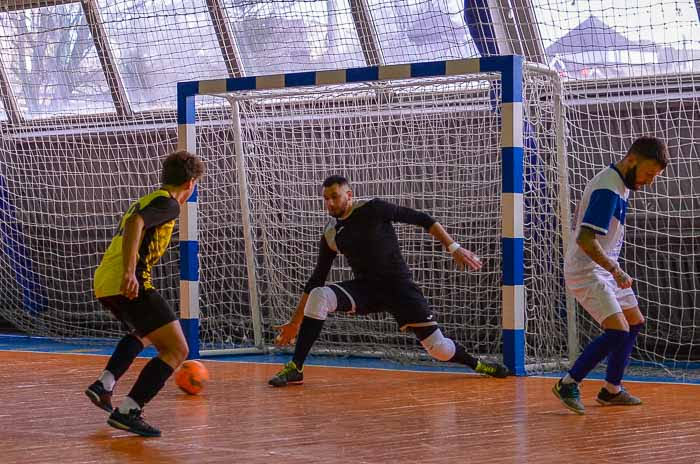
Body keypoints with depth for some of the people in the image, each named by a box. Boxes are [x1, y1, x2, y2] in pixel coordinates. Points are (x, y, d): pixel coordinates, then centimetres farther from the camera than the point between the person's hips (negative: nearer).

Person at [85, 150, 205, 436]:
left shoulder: (147, 200, 25)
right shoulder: (167, 203, -4)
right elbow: (134, 224, -22)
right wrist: (129, 272, -31)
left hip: (103, 283, 10)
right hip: (127, 284, -10)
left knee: (144, 333, 35)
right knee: (176, 350, -7)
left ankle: (104, 384, 19)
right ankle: (128, 410, -18)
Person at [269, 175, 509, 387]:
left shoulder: (372, 209, -10)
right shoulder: (330, 235, 4)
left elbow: (421, 219, -9)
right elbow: (316, 280, 11)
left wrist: (454, 247, -16)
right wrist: (295, 322, 9)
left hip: (398, 285, -3)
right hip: (365, 288, 3)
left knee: (440, 349, -8)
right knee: (318, 296, -25)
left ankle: (476, 364, 26)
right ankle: (295, 368, -21)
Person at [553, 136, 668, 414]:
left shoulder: (619, 184, 9)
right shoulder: (608, 190, -23)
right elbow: (585, 239, -30)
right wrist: (616, 270, -31)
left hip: (604, 269, 11)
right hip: (586, 271, -10)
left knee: (635, 323, 15)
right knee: (618, 331, -18)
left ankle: (611, 391, 23)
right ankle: (568, 384, -6)